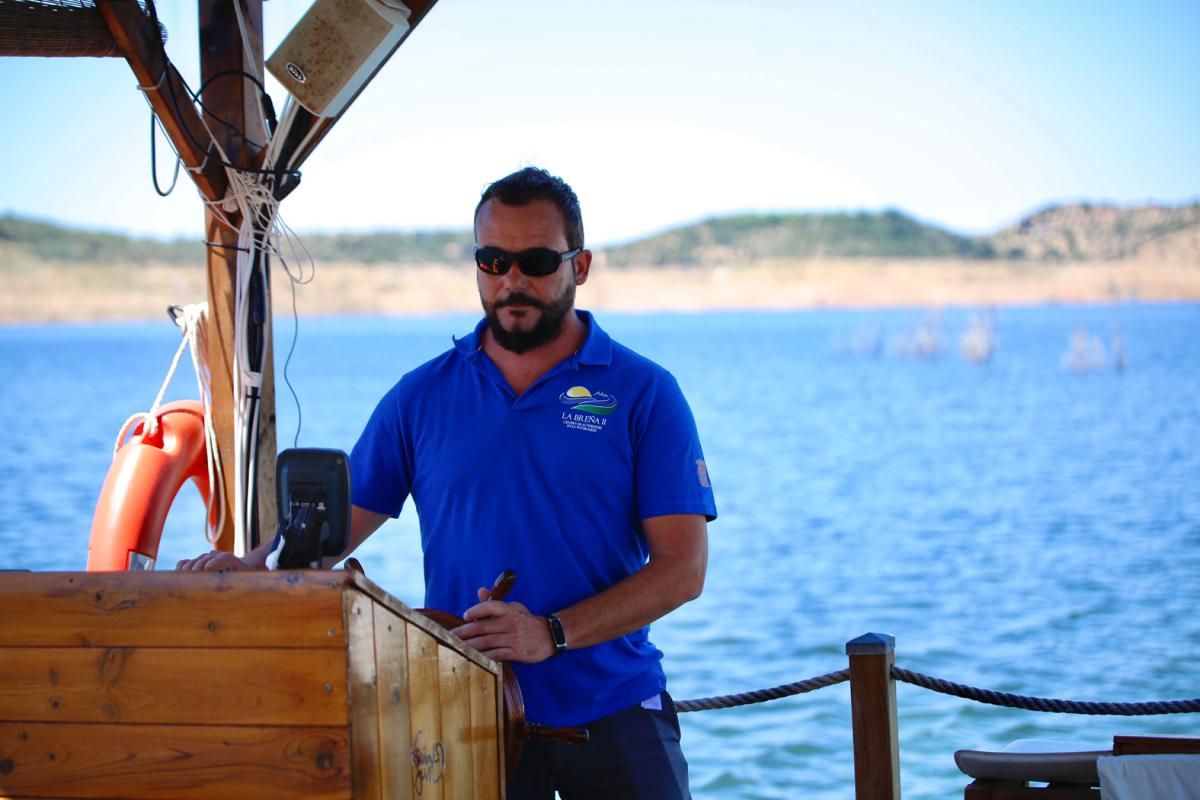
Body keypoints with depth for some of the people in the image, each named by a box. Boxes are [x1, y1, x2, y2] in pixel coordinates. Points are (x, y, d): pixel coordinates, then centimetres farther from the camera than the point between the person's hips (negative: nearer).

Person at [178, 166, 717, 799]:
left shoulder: (644, 393, -1)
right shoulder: (422, 396, 7)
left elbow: (682, 567, -8)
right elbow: (340, 520, 8)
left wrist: (552, 634, -19)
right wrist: (253, 567, -12)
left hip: (612, 710, -1)